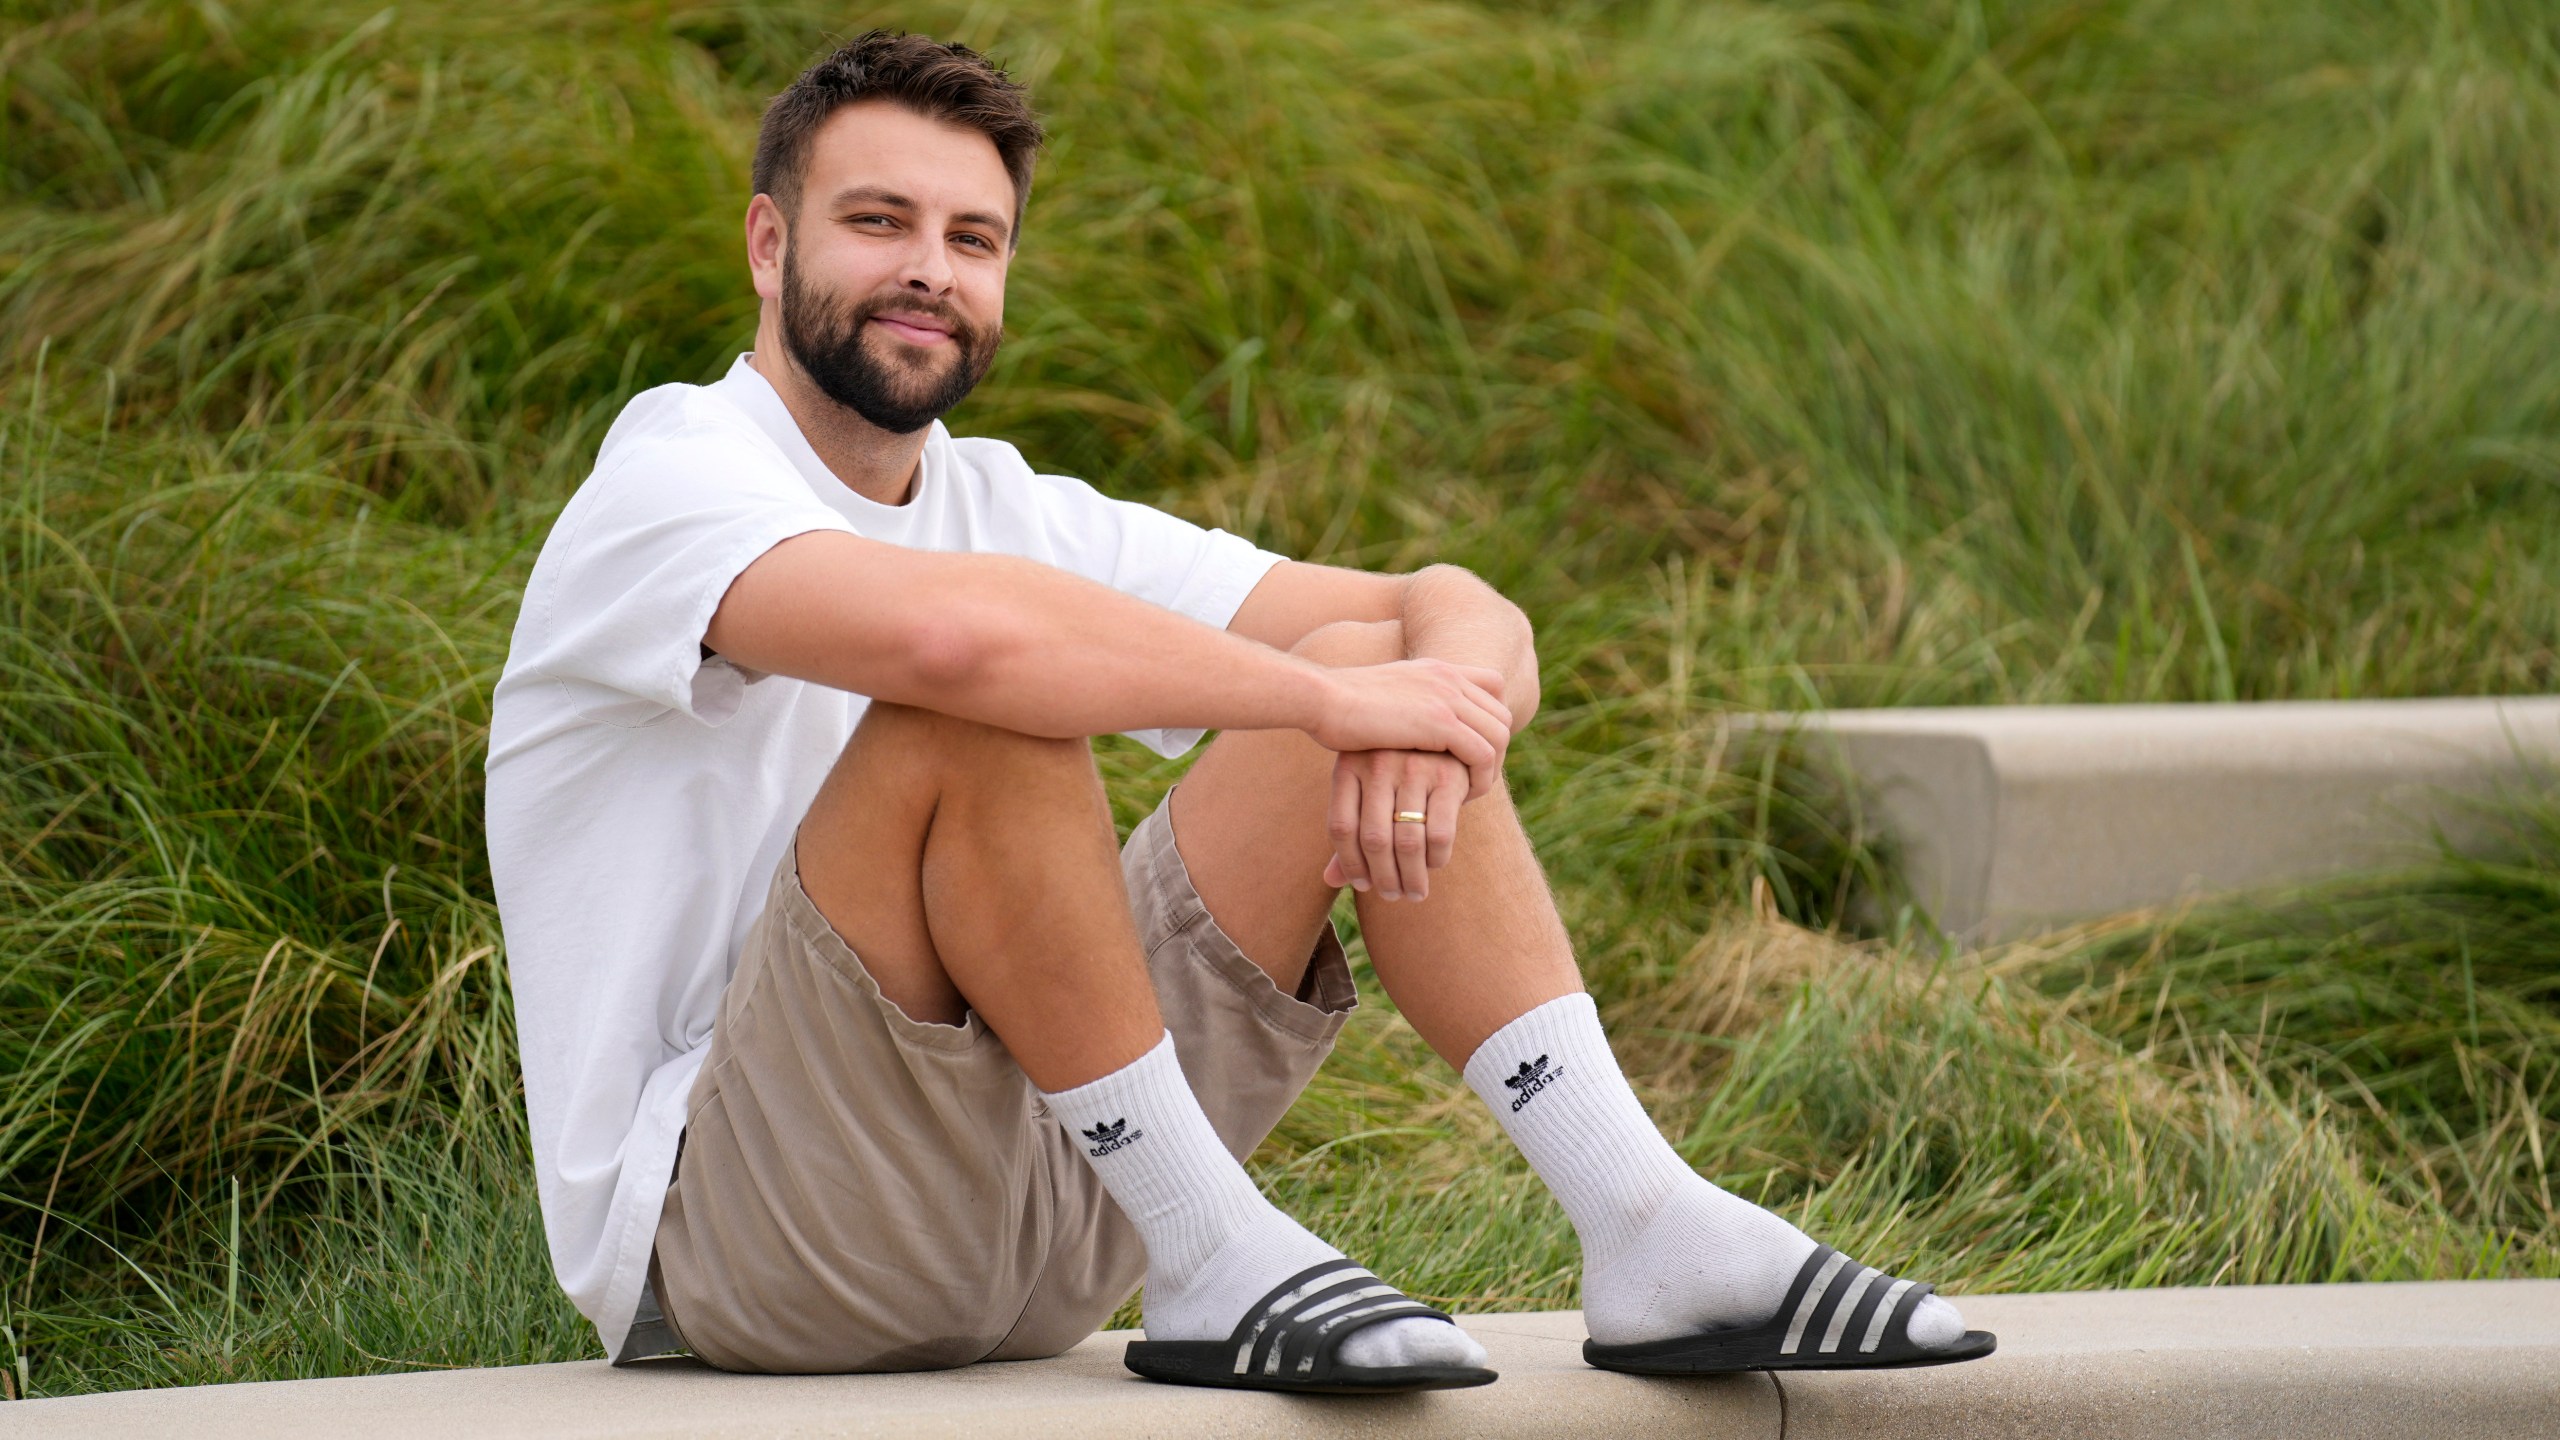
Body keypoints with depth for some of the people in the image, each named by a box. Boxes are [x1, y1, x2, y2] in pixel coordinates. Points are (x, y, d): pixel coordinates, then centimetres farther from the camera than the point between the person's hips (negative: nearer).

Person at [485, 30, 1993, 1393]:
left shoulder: (1010, 515, 11)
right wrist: (1329, 696, -24)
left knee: (1384, 671, -1)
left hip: (1027, 1227, 7)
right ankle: (1216, 1261, -21)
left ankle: (1651, 1228, -12)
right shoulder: (677, 480, -10)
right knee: (981, 718, -30)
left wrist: (1439, 698, -19)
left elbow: (1456, 612, 5)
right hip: (718, 1243, -7)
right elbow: (959, 634, -33)